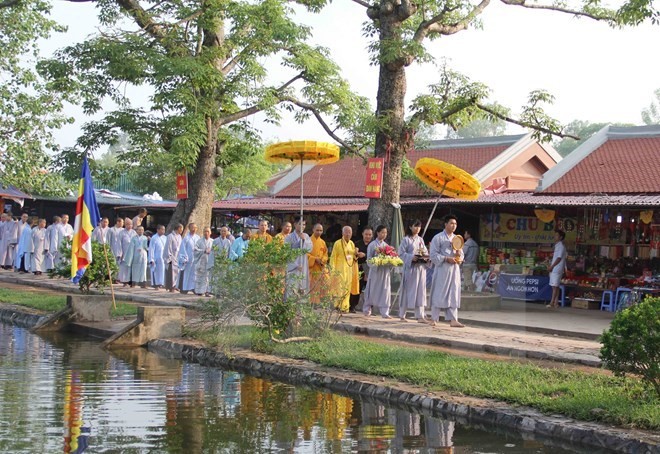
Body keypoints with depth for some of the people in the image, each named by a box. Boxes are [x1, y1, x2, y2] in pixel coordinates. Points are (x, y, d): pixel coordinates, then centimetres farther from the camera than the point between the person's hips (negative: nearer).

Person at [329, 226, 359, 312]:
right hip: (340, 269, -6)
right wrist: (333, 269, -13)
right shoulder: (338, 243, -6)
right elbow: (333, 257, -7)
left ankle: (345, 306, 11)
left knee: (347, 288, 6)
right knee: (341, 288, -10)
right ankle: (340, 305, -5)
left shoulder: (352, 243, 12)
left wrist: (356, 254, -3)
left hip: (349, 269, 6)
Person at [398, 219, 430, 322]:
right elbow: (401, 253, -9)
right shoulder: (406, 240, -3)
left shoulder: (421, 240, 15)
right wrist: (411, 257, -22)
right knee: (408, 291, -1)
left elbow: (426, 252, 17)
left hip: (421, 267, 5)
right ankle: (402, 314, 9)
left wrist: (425, 256, -5)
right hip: (410, 268, -5)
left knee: (420, 291, 1)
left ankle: (420, 316, 0)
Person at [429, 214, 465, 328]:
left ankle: (453, 320, 2)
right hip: (442, 269, -6)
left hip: (454, 269, 6)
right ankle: (434, 319, 4)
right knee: (439, 294, -3)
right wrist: (446, 259, -17)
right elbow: (433, 254, -9)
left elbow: (461, 255, 18)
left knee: (454, 294, 2)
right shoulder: (438, 238, -3)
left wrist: (459, 257, -6)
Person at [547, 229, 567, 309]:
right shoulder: (557, 246, 18)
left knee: (555, 286, -9)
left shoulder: (561, 246, -10)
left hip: (556, 269, -9)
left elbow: (559, 258, -16)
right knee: (555, 286, 8)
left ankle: (552, 303, -11)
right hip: (554, 269, 9)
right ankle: (556, 302, 10)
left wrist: (551, 266, -15)